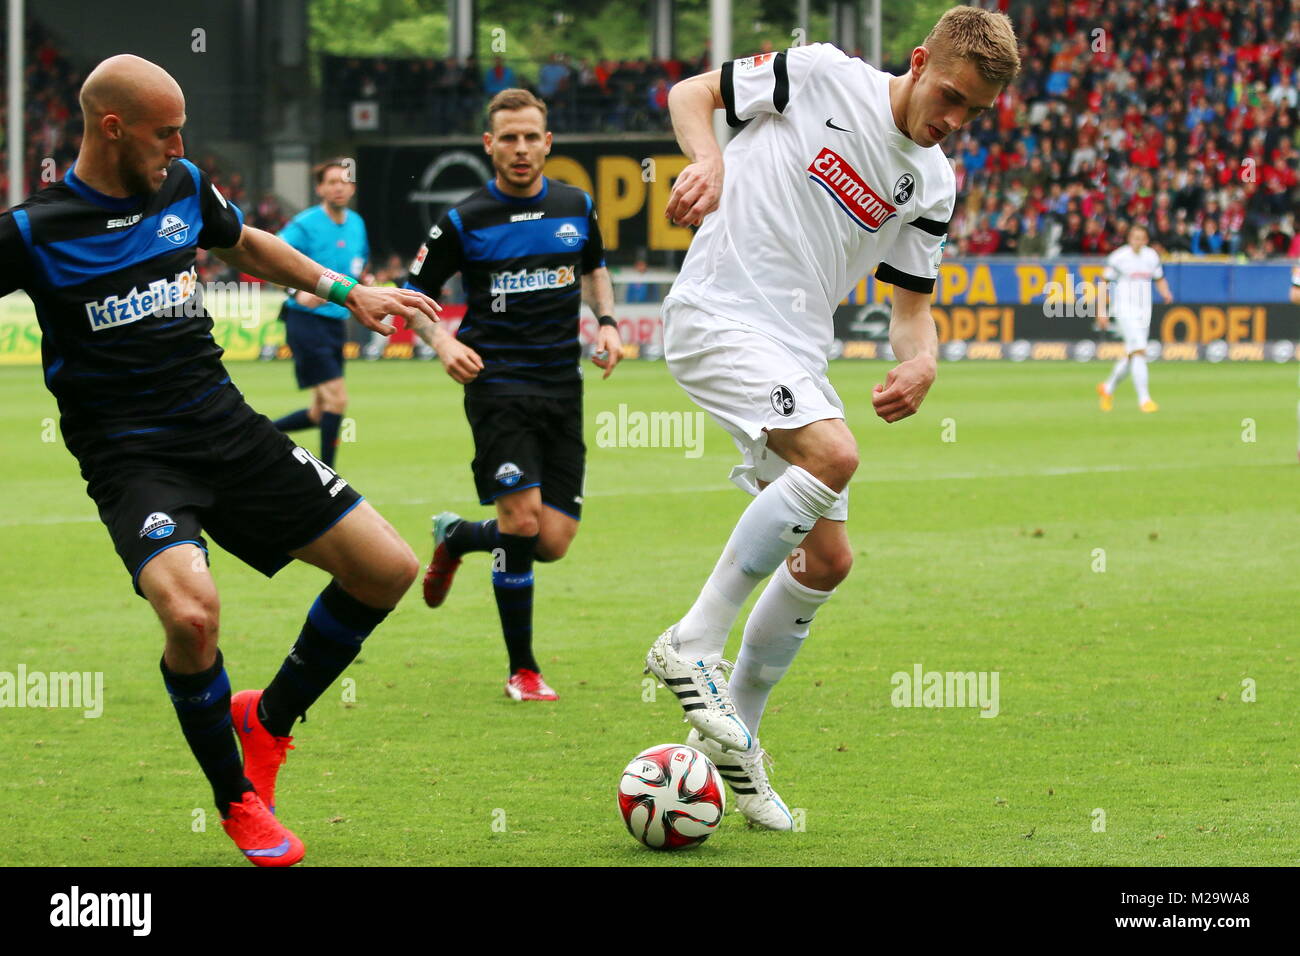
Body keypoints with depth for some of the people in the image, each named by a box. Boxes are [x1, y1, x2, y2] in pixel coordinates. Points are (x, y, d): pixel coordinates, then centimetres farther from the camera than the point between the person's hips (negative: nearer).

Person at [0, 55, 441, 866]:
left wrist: (347, 291, 25)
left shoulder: (185, 189, 8)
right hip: (131, 457, -6)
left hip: (224, 426, 6)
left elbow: (246, 245, 28)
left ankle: (272, 717, 21)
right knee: (191, 610, -33)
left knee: (388, 568, -3)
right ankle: (238, 798, -5)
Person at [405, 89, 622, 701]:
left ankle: (456, 537, 32)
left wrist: (606, 321, 9)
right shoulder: (465, 220, -4)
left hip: (562, 388, 4)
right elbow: (415, 291, 5)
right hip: (498, 385, -4)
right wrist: (443, 342, -13)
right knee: (522, 520, -17)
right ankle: (522, 670, -2)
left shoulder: (576, 207, 7)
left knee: (553, 542, -1)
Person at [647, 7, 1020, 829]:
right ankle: (694, 645, -21)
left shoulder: (933, 185, 9)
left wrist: (921, 361, -8)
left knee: (827, 560, 5)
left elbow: (913, 303, 15)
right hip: (718, 317, -7)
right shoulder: (821, 77, -6)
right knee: (834, 455, -29)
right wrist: (709, 159, -18)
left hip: (798, 354, 7)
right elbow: (693, 92, 3)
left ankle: (735, 738, 20)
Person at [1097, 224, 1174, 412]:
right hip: (1124, 310, -6)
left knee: (1131, 357, 11)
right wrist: (1101, 312, -8)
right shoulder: (1118, 257, -7)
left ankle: (1108, 388, 34)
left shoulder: (1152, 256, 8)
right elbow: (1104, 284, -2)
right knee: (1139, 352, -18)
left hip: (1144, 311, 6)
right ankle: (1144, 399, -20)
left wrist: (1165, 293, -3)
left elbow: (1160, 280, 19)